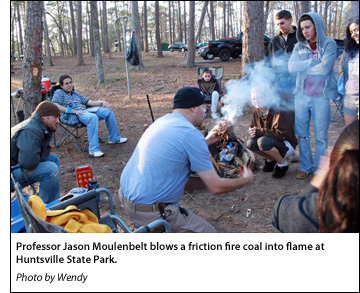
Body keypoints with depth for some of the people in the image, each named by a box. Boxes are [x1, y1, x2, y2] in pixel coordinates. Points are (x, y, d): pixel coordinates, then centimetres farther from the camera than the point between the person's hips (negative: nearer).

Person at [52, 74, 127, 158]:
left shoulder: (76, 93, 29)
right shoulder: (59, 93, 9)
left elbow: (90, 102, 23)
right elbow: (55, 106, -10)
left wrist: (102, 102, 5)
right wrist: (73, 111, -18)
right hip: (72, 116, -7)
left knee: (108, 111, 0)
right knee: (93, 117, -38)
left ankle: (114, 138, 13)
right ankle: (94, 149, -39)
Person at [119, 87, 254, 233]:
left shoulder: (163, 120, 6)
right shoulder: (191, 134, -18)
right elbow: (216, 187, -14)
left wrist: (207, 141, 22)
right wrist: (245, 180, 4)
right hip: (150, 212, -9)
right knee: (208, 232, 4)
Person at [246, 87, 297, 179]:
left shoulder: (278, 112, -23)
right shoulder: (257, 113, -1)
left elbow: (284, 134, -29)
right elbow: (253, 129, 8)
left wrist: (261, 132, -30)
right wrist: (253, 132, -19)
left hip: (287, 145, -7)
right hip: (273, 141, 7)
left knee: (263, 141, -33)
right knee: (250, 143, -17)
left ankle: (283, 164, -9)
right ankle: (270, 160, 9)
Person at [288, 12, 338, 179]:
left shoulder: (329, 44, -2)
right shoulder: (299, 46, 9)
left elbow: (325, 68, -16)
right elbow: (291, 67, -7)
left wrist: (303, 68, -6)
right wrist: (313, 61, -11)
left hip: (321, 96, -3)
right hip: (301, 95, 4)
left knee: (321, 136, 4)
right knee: (301, 134, 9)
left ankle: (319, 169, 17)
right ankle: (305, 166, 23)